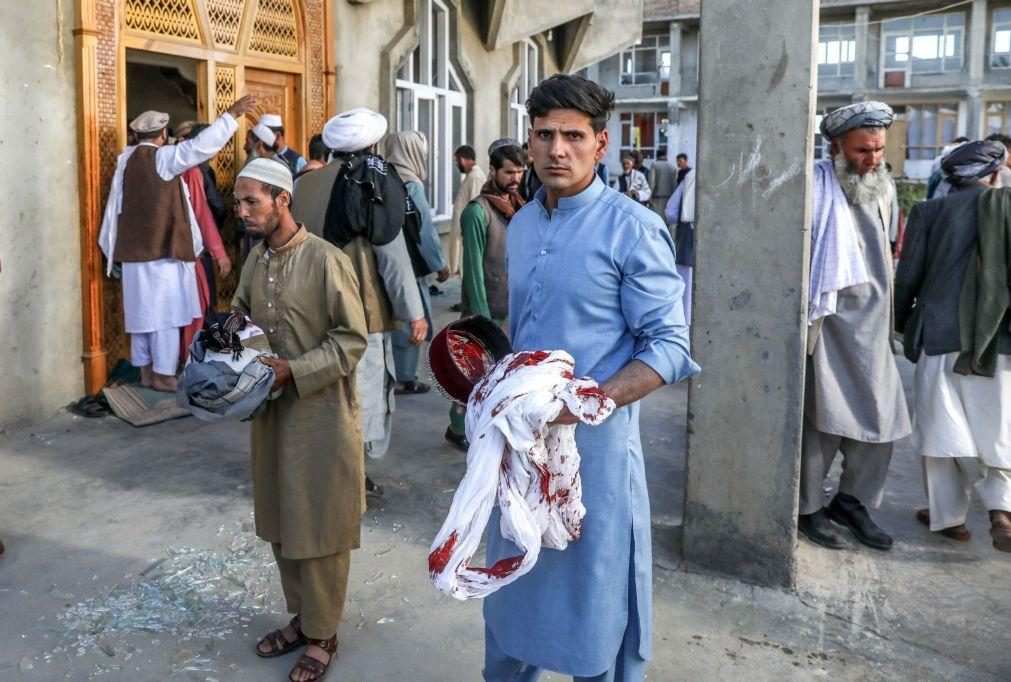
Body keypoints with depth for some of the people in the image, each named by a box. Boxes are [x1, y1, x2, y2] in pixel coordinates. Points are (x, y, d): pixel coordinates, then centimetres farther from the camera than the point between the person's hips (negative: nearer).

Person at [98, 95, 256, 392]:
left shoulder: (125, 160, 8)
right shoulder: (162, 158, -10)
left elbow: (115, 207, 11)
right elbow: (202, 145, -18)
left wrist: (113, 249, 19)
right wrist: (232, 113, -12)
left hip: (133, 251, 7)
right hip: (163, 251, -7)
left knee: (142, 312, 12)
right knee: (164, 314, -1)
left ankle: (147, 371, 20)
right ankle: (164, 375, 2)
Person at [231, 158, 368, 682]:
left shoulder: (326, 260, -17)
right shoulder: (256, 257, 5)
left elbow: (352, 340, -16)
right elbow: (239, 314, 20)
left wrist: (293, 370, -23)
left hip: (321, 412, -7)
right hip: (272, 408, 7)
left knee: (319, 525, 5)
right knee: (279, 519, 17)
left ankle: (322, 634, 23)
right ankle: (300, 615, 36)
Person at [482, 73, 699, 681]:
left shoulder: (633, 230, -13)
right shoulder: (521, 225, 9)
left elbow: (670, 346, -16)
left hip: (592, 440, -7)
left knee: (593, 591, 7)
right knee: (512, 581, 21)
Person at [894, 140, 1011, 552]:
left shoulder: (929, 212, -2)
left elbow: (907, 278, 0)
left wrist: (901, 323, 15)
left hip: (942, 337, -1)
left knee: (943, 428, 10)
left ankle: (948, 516, 18)